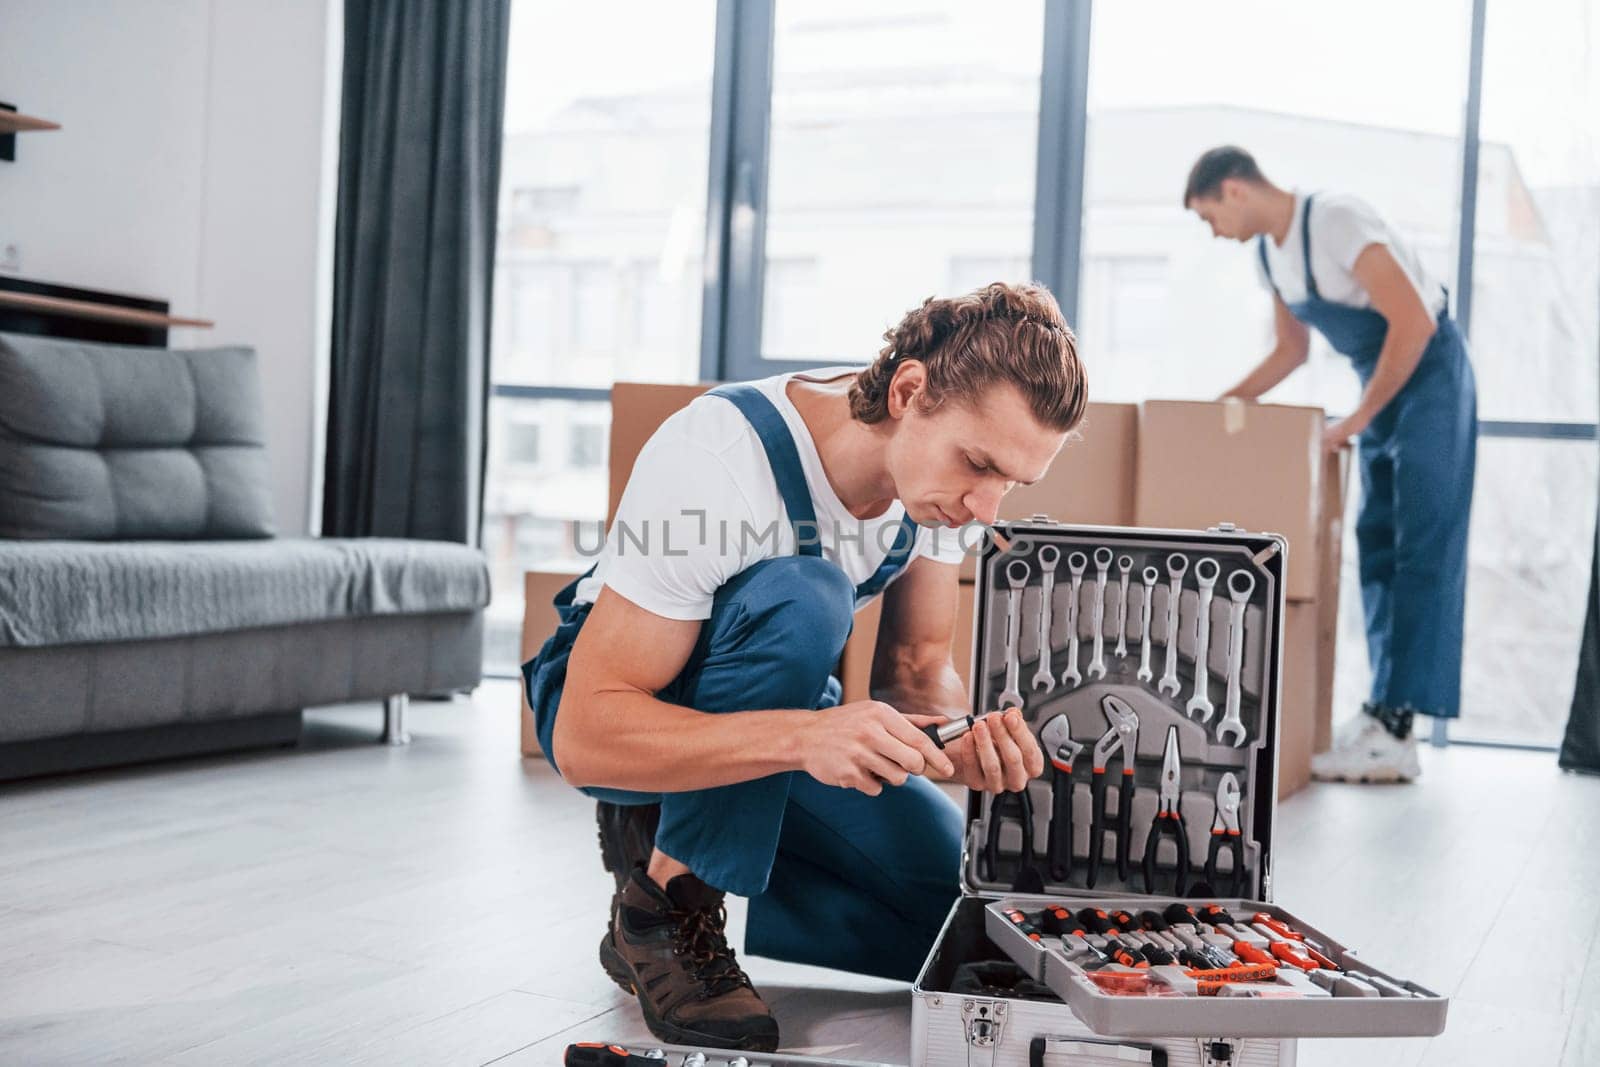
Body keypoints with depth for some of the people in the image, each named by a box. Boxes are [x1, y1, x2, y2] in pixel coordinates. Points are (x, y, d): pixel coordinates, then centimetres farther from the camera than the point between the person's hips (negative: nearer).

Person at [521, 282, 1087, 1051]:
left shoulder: (944, 455, -15)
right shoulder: (716, 462, -34)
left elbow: (915, 666, -6)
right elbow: (584, 738, -36)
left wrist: (959, 736, -30)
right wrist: (802, 736, -50)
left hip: (774, 713, 6)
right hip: (636, 707, -6)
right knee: (802, 596, -37)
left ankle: (675, 846, 7)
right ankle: (660, 911, -20)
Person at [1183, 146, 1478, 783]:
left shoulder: (1335, 222, -22)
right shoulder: (1267, 252, 5)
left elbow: (1413, 322, -25)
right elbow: (1292, 350, 19)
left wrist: (1356, 420, -20)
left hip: (1429, 373, -9)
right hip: (1380, 381, 9)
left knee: (1422, 547, -12)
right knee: (1377, 545, 6)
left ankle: (1394, 730, -17)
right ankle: (1387, 711, 9)